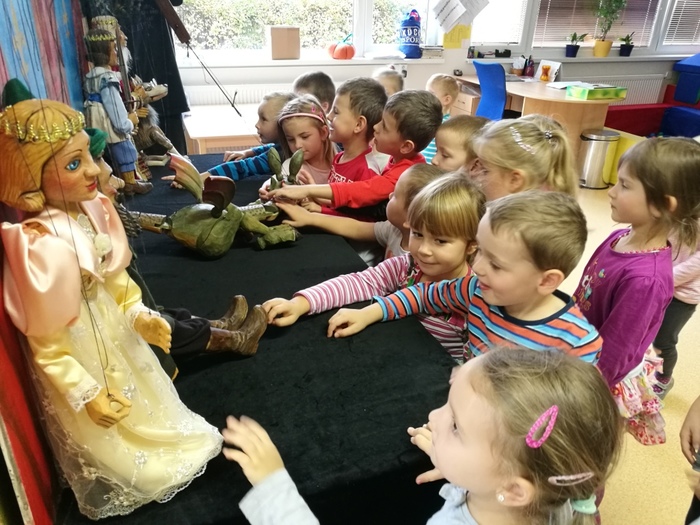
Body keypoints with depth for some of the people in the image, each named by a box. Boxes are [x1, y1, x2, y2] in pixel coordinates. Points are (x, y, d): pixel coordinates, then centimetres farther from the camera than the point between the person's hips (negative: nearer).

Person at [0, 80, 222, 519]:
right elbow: (46, 344, -24)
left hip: (115, 333, 7)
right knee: (109, 443, 20)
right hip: (81, 354, -6)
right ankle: (120, 486, 49)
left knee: (145, 402, 31)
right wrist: (87, 393, -17)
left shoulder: (89, 210, -13)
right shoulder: (42, 247, -35)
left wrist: (139, 315, -2)